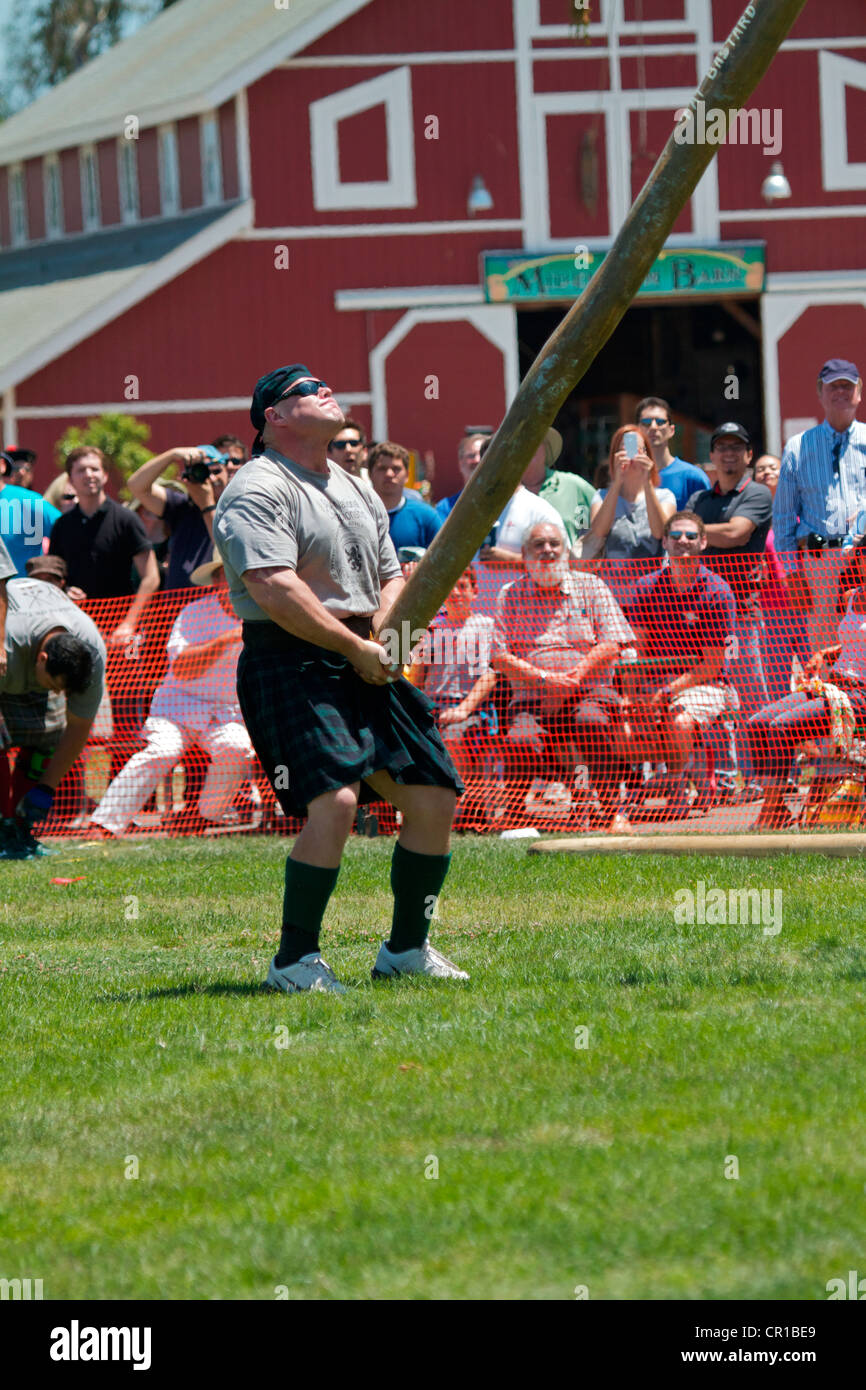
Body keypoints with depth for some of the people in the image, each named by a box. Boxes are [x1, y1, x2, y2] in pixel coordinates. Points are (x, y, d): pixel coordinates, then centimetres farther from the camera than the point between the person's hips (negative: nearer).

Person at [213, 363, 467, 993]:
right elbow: (273, 589, -19)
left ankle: (407, 948, 21)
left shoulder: (357, 489, 21)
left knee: (434, 797, 6)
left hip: (363, 662, 9)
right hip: (292, 663, -9)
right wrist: (355, 646, -15)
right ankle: (295, 960, -16)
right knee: (335, 798, -24)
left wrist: (381, 631, 2)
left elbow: (391, 576, 25)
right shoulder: (259, 490, -7)